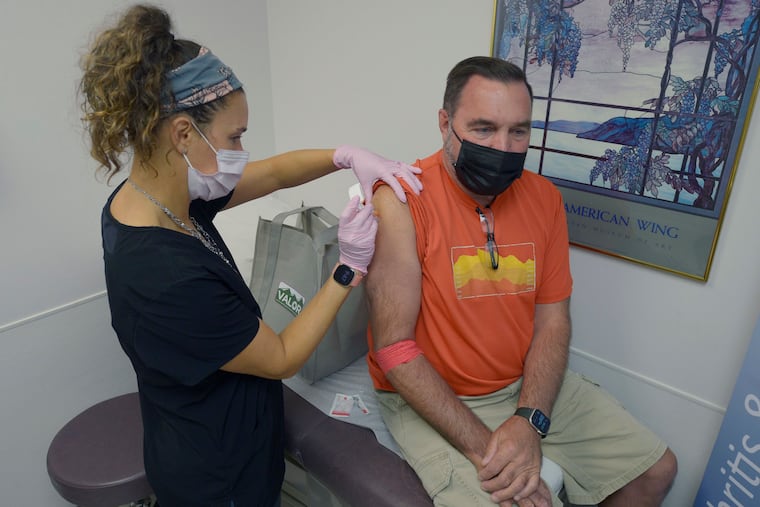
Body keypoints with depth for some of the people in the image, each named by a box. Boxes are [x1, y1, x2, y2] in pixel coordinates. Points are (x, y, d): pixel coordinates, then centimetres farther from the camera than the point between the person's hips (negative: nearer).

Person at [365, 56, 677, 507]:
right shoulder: (402, 200, -20)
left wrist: (530, 419, -15)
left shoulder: (545, 198, -2)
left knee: (657, 470, 11)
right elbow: (394, 347, -20)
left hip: (530, 386, 6)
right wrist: (481, 447, -23)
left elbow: (553, 321, 0)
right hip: (433, 399, -5)